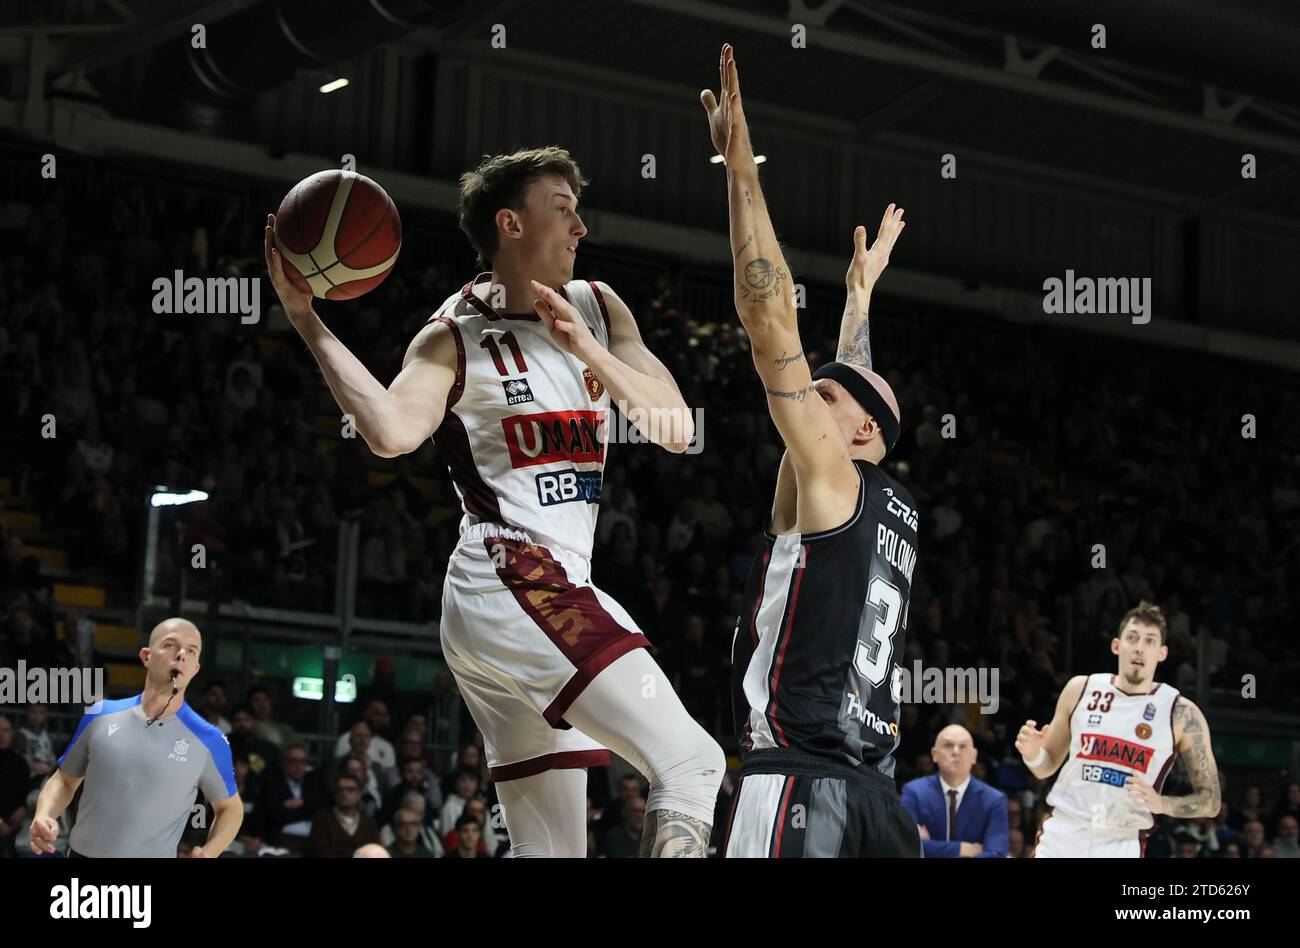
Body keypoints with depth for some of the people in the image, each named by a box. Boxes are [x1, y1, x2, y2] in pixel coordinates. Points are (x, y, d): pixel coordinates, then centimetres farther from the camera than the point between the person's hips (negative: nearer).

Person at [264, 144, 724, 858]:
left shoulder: (597, 308, 16)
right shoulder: (456, 336, -3)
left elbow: (677, 430, 7)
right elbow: (393, 431, -23)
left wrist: (591, 354, -8)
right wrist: (306, 321, -26)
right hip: (515, 580, -8)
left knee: (548, 847, 7)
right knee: (690, 763, -18)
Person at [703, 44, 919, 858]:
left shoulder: (829, 472, 1)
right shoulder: (898, 509, 20)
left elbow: (771, 319, -6)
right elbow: (858, 386, 40)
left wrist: (741, 160, -5)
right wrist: (862, 289, 54)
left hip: (799, 783, -9)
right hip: (877, 791, 9)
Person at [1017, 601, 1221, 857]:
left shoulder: (1181, 714, -4)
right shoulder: (1081, 689, 4)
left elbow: (1210, 800, -1)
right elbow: (1048, 766, 14)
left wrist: (1161, 803, -19)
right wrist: (1032, 754, -9)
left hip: (1122, 846, -2)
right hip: (1061, 836, 2)